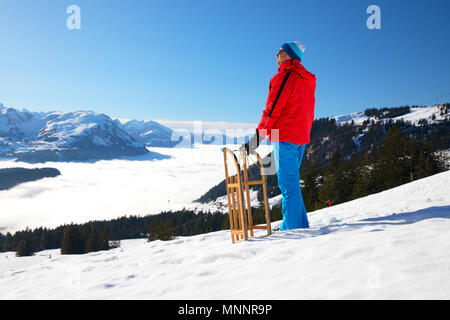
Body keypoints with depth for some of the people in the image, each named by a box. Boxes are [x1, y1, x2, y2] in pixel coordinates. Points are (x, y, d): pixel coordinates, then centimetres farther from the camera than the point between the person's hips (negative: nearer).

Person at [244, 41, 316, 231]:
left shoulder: (285, 76, -9)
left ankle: (292, 226, -4)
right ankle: (300, 224, 18)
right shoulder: (307, 79, 18)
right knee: (292, 181, 15)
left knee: (288, 182, -7)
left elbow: (273, 109, -16)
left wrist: (258, 136, -16)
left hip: (285, 135, -9)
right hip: (301, 136, 9)